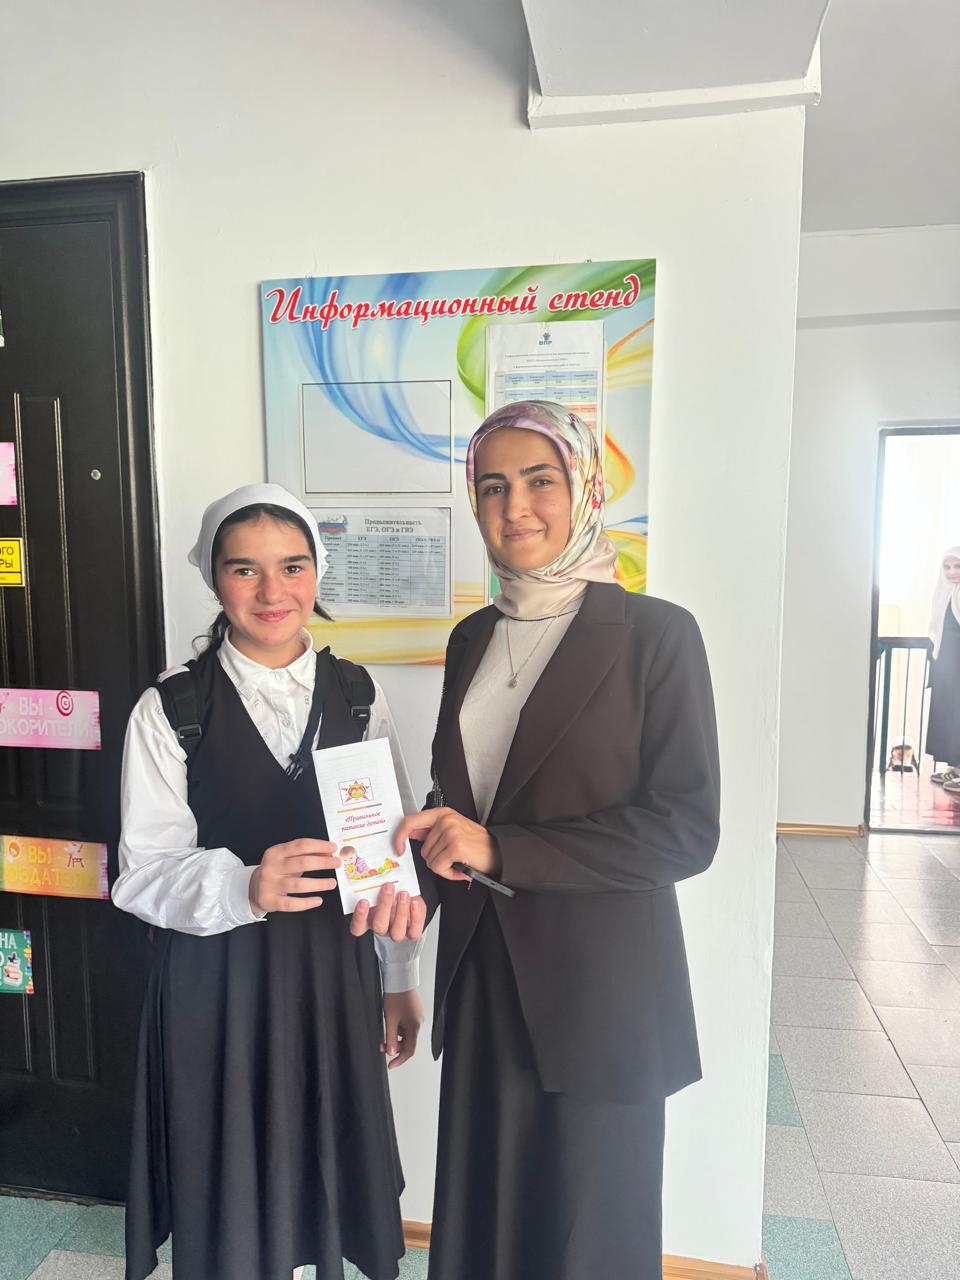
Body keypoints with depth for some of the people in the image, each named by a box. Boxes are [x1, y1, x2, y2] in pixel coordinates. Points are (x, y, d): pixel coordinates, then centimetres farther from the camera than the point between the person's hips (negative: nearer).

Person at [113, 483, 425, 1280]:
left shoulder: (357, 695, -2)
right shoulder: (171, 707, -10)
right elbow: (144, 873, -10)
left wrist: (401, 979, 7)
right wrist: (244, 887, -29)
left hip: (335, 973, 3)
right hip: (218, 982, -2)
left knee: (324, 1173, 17)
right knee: (231, 1188, 15)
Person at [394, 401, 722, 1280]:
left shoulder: (654, 634, -12)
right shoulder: (473, 638, 6)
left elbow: (686, 830, -16)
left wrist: (499, 848, -19)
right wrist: (422, 858, -5)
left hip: (600, 986, -4)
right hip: (484, 974, 5)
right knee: (482, 1209, 19)